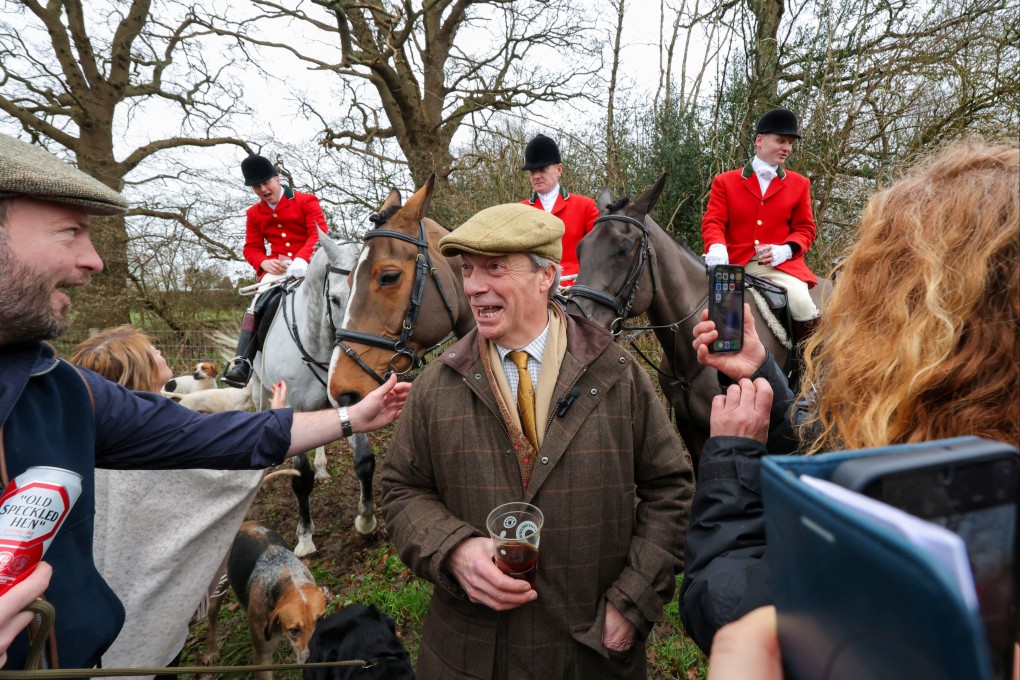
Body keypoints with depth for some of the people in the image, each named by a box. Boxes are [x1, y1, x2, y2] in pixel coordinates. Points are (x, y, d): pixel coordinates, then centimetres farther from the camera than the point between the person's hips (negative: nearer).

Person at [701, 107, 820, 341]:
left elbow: (805, 229, 13)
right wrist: (716, 249, -24)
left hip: (780, 266, 1)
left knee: (804, 310, -22)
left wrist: (785, 250, -9)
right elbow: (712, 222, -1)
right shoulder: (725, 181, 9)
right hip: (735, 265, -1)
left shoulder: (799, 184, 14)